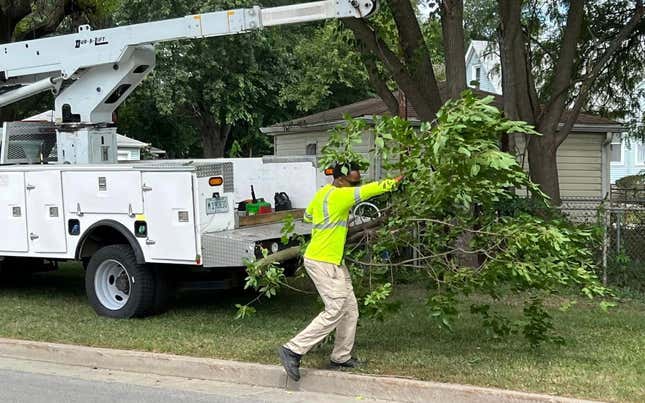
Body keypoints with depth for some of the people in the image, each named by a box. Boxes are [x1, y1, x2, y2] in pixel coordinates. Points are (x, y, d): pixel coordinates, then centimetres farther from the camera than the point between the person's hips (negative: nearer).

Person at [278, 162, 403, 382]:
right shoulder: (340, 195, -18)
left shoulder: (324, 192, 9)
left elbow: (308, 215, 23)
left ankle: (341, 357, 22)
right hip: (322, 262, -10)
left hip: (333, 261, 10)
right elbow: (372, 189, -14)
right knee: (335, 311, -10)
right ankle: (293, 350, -7)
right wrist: (397, 181, -1)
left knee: (350, 308, 13)